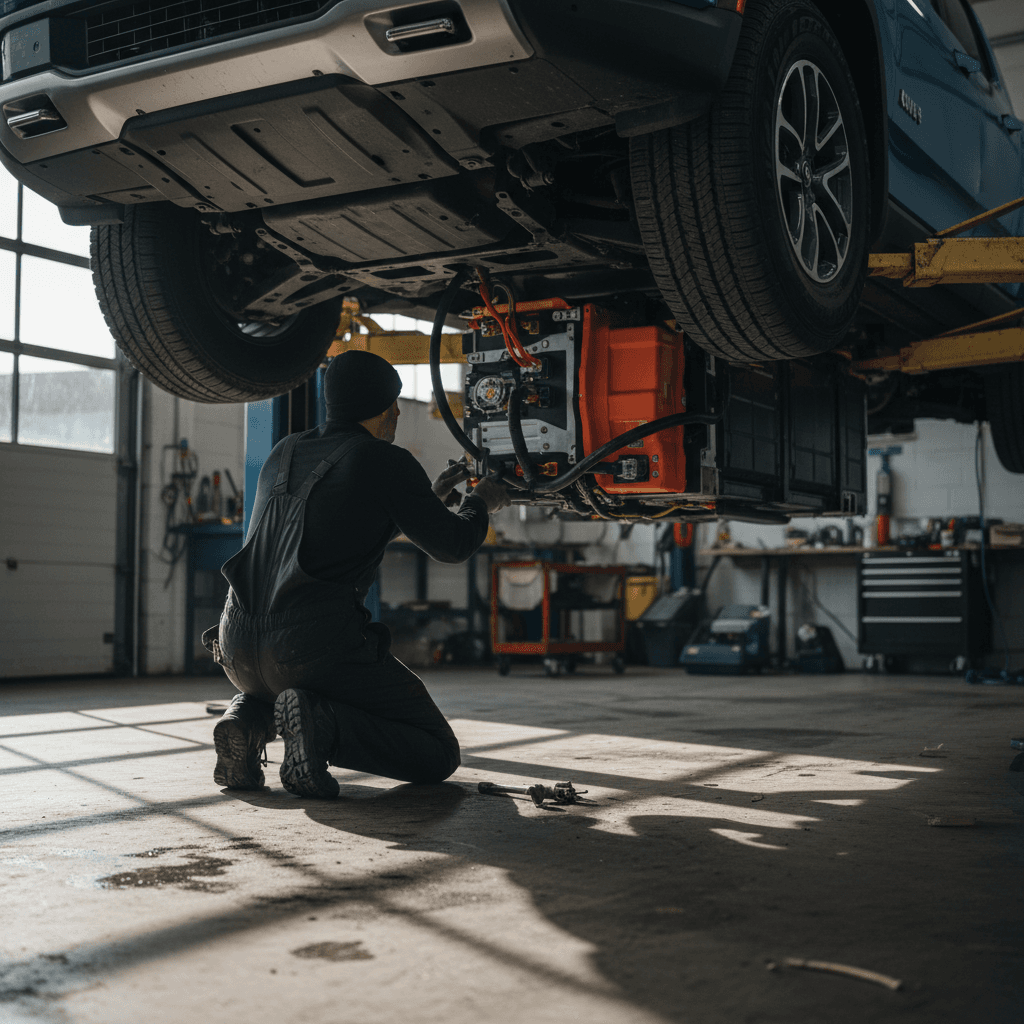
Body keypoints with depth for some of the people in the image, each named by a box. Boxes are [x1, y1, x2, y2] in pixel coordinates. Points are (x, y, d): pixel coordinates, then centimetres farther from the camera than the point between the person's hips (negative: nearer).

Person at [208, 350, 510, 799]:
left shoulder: (285, 453, 19)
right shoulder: (386, 461, -1)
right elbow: (451, 544, 6)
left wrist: (430, 496, 39)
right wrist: (480, 504, 27)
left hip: (237, 645, 7)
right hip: (316, 643, -6)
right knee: (438, 753, 7)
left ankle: (248, 719, 9)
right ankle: (323, 724, -17)